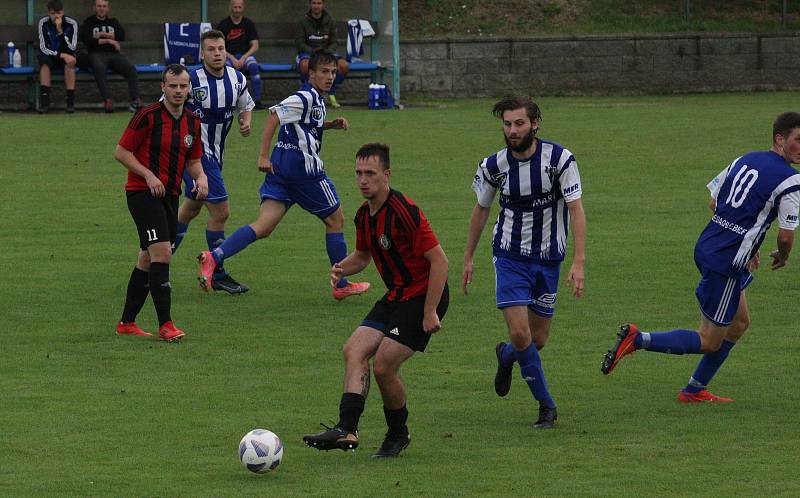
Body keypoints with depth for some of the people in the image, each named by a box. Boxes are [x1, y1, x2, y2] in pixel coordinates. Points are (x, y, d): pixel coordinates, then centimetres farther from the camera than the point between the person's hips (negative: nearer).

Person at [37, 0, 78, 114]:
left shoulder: (71, 23, -12)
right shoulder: (43, 23, -10)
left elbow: (72, 48, -20)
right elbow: (43, 48, -16)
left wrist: (60, 31, -31)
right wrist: (60, 55, -30)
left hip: (65, 56, 0)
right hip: (49, 56, 0)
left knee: (70, 62, -33)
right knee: (44, 63, -33)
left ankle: (70, 101, -33)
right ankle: (44, 101, -36)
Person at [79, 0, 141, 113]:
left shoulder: (113, 21, 23)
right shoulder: (88, 22, 14)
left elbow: (122, 36, 5)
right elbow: (86, 40, -5)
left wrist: (102, 34, -3)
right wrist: (108, 40, -7)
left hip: (114, 53, 3)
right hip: (96, 53, -3)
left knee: (131, 69, -25)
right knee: (99, 68, -38)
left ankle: (135, 100, -33)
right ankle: (107, 100, -46)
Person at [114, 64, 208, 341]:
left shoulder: (192, 123, 8)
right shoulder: (148, 116, -11)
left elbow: (192, 160, 19)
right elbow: (121, 152, -8)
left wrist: (201, 177, -3)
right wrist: (149, 175, -18)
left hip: (170, 195, 7)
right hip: (142, 193, -7)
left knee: (147, 259, 10)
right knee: (162, 252, -17)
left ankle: (127, 322, 20)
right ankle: (165, 324, -19)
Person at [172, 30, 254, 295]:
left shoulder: (237, 79, 0)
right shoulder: (192, 80, -18)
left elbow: (246, 106, 18)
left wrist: (246, 122, -3)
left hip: (215, 153, 8)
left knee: (191, 209, 21)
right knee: (221, 210, -11)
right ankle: (217, 274, 0)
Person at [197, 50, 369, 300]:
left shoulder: (315, 99, 19)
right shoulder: (306, 97, -11)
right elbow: (274, 116, -21)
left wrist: (330, 125, 21)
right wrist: (263, 156, -24)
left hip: (280, 168, 9)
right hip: (303, 167, -9)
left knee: (263, 227, -4)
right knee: (335, 220, 8)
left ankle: (213, 257, -23)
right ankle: (341, 286, 16)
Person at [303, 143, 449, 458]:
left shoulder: (404, 212, -21)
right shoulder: (364, 215, 7)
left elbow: (439, 260, -21)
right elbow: (362, 255, 24)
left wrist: (430, 312, -21)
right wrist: (341, 268, 0)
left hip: (423, 295, -9)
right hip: (395, 297, 9)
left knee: (383, 366, -13)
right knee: (354, 350, -8)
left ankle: (398, 435, 10)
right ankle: (346, 429, -18)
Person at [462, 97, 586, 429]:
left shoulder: (560, 159, -13)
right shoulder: (494, 165, -7)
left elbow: (576, 209, -14)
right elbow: (481, 209, 11)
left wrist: (579, 263, -22)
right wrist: (468, 258, 15)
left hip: (548, 258, 0)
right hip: (510, 256, 0)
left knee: (538, 340, 7)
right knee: (519, 333, -15)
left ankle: (506, 356, 43)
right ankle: (546, 406, 2)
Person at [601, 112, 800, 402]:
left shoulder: (745, 160, 11)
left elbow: (714, 204, 19)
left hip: (706, 247, 9)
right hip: (726, 264, -9)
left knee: (740, 323, 23)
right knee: (710, 342, 1)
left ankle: (695, 390, 27)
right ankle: (637, 339, -10)